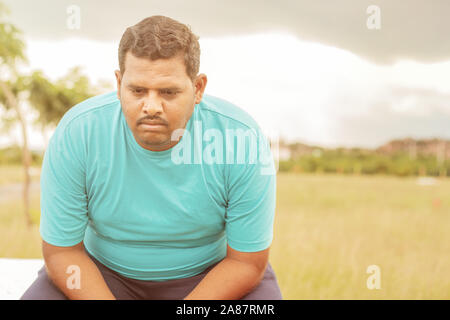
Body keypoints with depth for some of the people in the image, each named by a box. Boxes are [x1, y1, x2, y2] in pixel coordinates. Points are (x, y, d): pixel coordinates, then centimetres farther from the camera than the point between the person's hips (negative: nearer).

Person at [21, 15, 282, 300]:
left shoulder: (244, 140, -23)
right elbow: (61, 251, -11)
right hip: (105, 272, 1)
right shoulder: (74, 134, -21)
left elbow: (247, 260, -15)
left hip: (208, 273, 0)